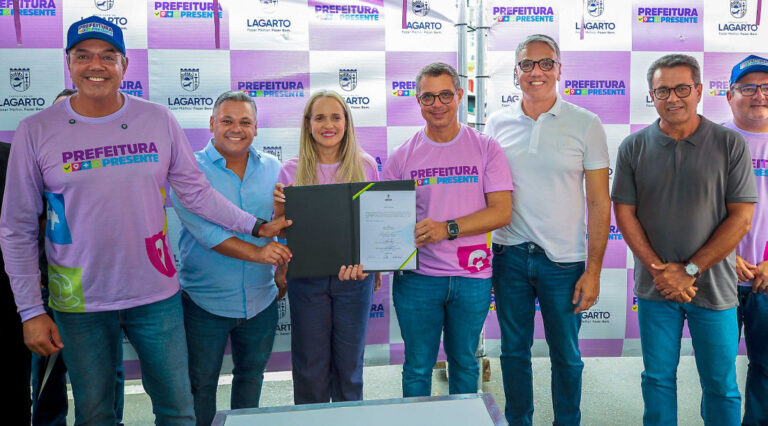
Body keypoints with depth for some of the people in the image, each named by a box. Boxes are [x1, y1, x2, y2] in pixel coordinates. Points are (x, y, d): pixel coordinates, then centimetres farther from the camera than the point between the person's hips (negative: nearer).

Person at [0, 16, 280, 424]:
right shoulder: (36, 131, -5)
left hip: (156, 295, 1)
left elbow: (197, 192, 5)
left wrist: (255, 225, -2)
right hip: (80, 304, 0)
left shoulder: (159, 120, -2)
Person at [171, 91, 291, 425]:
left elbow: (286, 223, 12)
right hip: (204, 301, -4)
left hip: (261, 300, 4)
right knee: (200, 384, 7)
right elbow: (204, 229, -22)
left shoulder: (273, 168, 4)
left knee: (251, 375, 20)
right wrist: (256, 253, -31)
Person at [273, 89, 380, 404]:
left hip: (354, 277, 0)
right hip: (307, 279, 0)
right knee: (310, 367, 10)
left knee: (349, 364, 13)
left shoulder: (365, 166, 0)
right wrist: (279, 209, -15)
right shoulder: (292, 171, 0)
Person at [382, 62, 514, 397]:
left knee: (465, 363, 18)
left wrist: (448, 228, -21)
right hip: (417, 277, 0)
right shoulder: (402, 156, 1)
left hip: (472, 277, 0)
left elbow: (502, 212, -8)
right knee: (417, 367, 12)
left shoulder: (486, 148, -1)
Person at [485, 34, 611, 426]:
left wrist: (593, 270, -7)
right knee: (513, 351, 13)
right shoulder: (498, 123, 5)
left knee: (566, 356, 11)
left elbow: (599, 203, -3)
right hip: (509, 255, 2)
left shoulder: (586, 125, -3)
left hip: (563, 259, -2)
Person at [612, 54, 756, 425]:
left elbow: (741, 219, -6)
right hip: (655, 288, 1)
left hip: (713, 287, -1)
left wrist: (690, 270, -12)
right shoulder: (634, 147, 1)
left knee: (721, 385, 11)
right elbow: (624, 214, -1)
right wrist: (659, 270, -10)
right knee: (658, 380, 12)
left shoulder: (730, 144, -3)